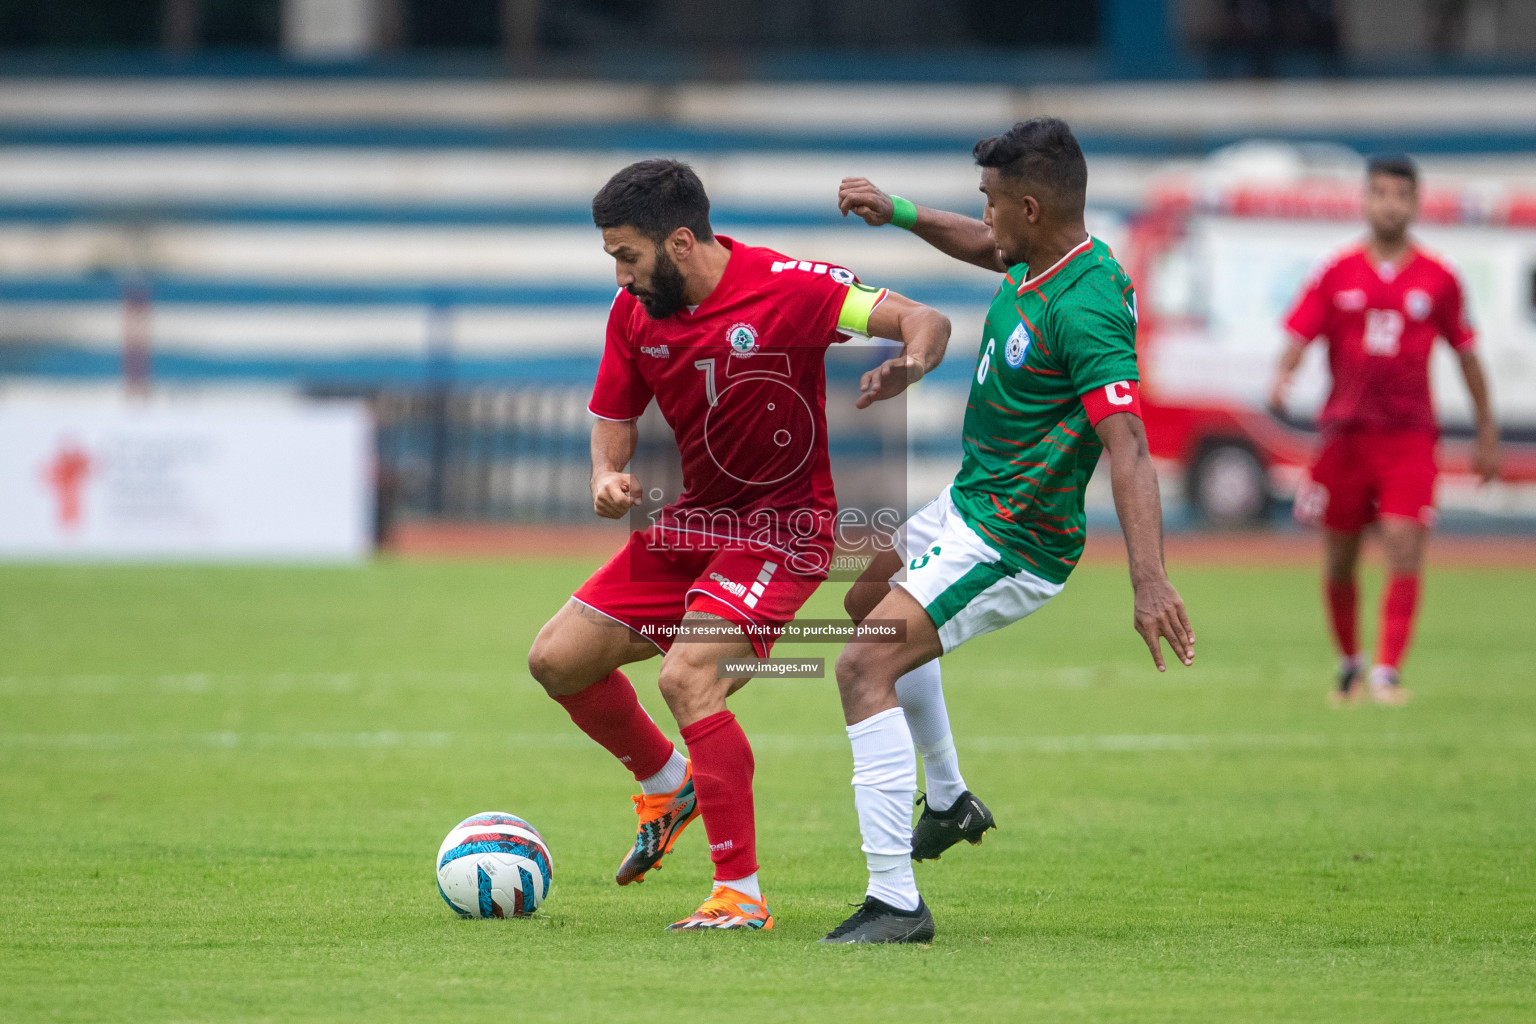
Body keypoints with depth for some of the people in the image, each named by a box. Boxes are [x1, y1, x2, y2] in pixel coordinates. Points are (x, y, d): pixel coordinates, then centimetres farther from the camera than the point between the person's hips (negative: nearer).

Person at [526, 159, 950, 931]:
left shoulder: (785, 289, -21)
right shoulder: (634, 313, -2)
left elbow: (927, 323, -23)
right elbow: (615, 417, 11)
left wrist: (908, 365, -46)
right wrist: (608, 477, -12)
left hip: (784, 525, -7)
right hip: (694, 519, 7)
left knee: (687, 677, -26)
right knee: (557, 660, 5)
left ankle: (742, 895, -20)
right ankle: (666, 784, 32)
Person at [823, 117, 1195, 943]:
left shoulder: (1084, 310, -31)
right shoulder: (1039, 258, -2)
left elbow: (1128, 446, -38)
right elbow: (986, 248, 24)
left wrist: (1150, 582, -46)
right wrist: (897, 214, 15)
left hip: (1010, 547, -11)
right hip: (967, 504, 11)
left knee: (865, 667, -19)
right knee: (868, 597, 33)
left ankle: (894, 900, -18)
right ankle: (949, 802, 44)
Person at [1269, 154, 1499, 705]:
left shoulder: (1438, 280, 4)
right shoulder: (1335, 274, 3)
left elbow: (1466, 353, 12)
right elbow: (1299, 335, -1)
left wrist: (1487, 432, 14)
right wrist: (1282, 381, -23)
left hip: (1409, 436, -1)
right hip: (1345, 430, 1)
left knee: (1404, 550, -15)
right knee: (1340, 561, 8)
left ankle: (1387, 671, -15)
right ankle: (1349, 663, 29)